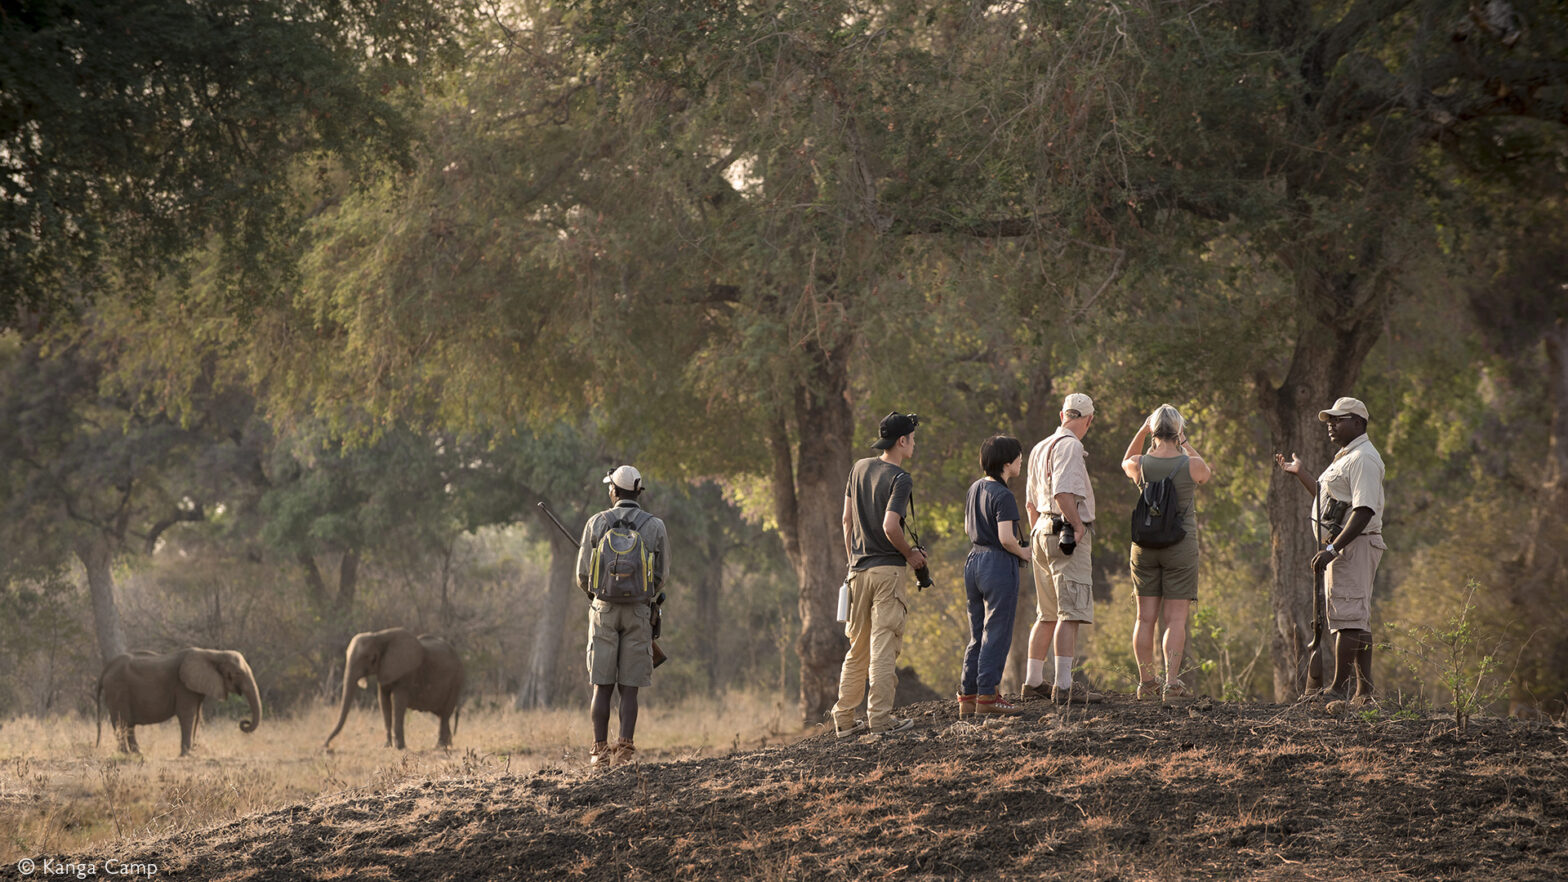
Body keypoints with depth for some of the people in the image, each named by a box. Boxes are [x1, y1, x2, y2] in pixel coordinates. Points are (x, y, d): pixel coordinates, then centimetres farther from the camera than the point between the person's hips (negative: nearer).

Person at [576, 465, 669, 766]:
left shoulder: (596, 523, -1)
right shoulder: (655, 527, 0)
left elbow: (583, 576, 2)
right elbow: (661, 577, 7)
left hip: (604, 609, 0)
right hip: (638, 611, 0)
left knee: (602, 687, 4)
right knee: (629, 688, 3)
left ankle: (600, 751, 3)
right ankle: (625, 749, -4)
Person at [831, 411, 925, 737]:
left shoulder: (860, 468, 9)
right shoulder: (900, 479, -13)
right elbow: (890, 526, -22)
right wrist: (911, 554, -6)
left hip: (858, 570, 7)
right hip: (889, 569, -7)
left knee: (857, 646, 13)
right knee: (883, 646, -5)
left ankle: (844, 719, 13)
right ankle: (880, 717, -8)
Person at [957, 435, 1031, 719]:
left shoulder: (975, 489, 9)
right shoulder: (1003, 496, -16)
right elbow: (1006, 538, -23)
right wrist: (1023, 553, -5)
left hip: (974, 560, 8)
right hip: (999, 564, -8)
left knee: (978, 635, 13)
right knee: (997, 634, -1)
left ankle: (967, 696, 13)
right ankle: (987, 695, -2)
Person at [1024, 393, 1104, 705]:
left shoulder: (1039, 448, 19)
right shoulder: (1069, 446, -10)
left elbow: (1031, 502, 23)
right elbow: (1063, 493, -22)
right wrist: (1078, 525, -13)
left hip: (1043, 533, 10)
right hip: (1068, 533, -10)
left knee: (1048, 614, 15)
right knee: (1072, 612, -12)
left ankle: (1033, 681, 17)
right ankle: (1063, 685, -18)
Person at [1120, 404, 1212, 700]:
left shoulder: (1141, 464, -5)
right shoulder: (1191, 465, -11)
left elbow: (1126, 463, 21)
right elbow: (1206, 475, 14)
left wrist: (1141, 431, 13)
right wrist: (1185, 445, 13)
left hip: (1144, 546, 3)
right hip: (1181, 547, -2)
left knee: (1146, 617, 8)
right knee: (1176, 618, -2)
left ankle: (1146, 682, 10)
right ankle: (1172, 683, -10)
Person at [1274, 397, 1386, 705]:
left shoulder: (1363, 459, -14)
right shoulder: (1345, 458, 20)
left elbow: (1364, 511, -23)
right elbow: (1328, 499, 33)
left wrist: (1332, 548, -27)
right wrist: (1299, 474, 32)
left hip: (1354, 546, -11)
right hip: (1341, 548, 11)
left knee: (1347, 617, -13)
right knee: (1357, 621, 11)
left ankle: (1339, 689, -16)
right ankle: (1364, 692, 13)